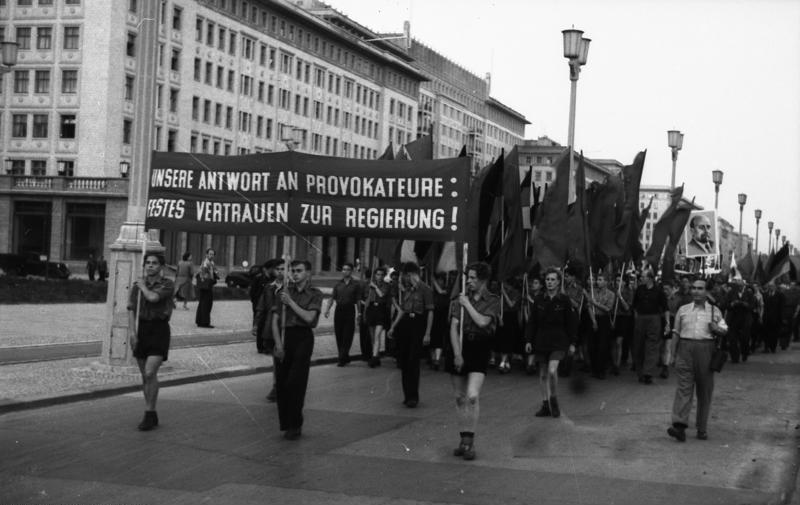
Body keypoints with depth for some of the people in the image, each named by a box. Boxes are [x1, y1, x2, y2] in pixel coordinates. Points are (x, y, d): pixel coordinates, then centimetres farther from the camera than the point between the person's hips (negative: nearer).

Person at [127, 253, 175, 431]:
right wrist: (131, 331, -11)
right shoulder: (137, 286, 8)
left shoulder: (168, 285, -5)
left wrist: (143, 286, -3)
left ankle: (148, 414, -8)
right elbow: (131, 310, 1)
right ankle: (152, 414, 19)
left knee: (150, 373, -16)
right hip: (141, 329, 4)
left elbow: (153, 297, -22)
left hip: (159, 329, -4)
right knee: (145, 375, 9)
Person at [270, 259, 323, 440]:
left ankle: (294, 425, 1)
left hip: (303, 338, -3)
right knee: (281, 383, 2)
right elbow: (275, 319, 7)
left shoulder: (315, 294, 4)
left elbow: (309, 317, -11)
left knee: (295, 383, -8)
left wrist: (290, 302, -10)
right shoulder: (285, 292, 12)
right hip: (284, 337, 3)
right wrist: (278, 343, -4)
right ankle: (286, 423, 14)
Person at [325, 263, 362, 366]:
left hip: (350, 311, -3)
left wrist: (358, 313, -6)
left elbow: (358, 300, 1)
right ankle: (345, 357, 18)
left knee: (347, 336, -6)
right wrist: (328, 309, -3)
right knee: (339, 335, 6)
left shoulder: (356, 285, 3)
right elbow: (332, 298, 9)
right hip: (339, 310, 4)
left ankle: (342, 358, -5)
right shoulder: (338, 284, 11)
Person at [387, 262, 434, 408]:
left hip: (417, 324, -7)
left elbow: (430, 312, -9)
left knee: (413, 361, -9)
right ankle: (407, 395, 16)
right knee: (403, 361, 7)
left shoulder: (425, 289, -6)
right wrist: (393, 327, 17)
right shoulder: (406, 290, 15)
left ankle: (413, 397, -5)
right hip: (404, 323, 7)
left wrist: (427, 333, -14)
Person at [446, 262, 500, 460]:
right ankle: (463, 440, 16)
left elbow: (482, 322, -16)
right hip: (458, 348, 3)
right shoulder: (460, 300, 7)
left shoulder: (493, 301, 1)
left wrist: (467, 304, -7)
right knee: (459, 398, 6)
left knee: (472, 396, -18)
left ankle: (469, 442, -12)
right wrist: (457, 354, -11)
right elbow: (454, 328, -1)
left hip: (479, 349, -3)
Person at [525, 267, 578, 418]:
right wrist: (528, 340, 2)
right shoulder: (539, 300, 4)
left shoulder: (565, 300, -2)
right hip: (541, 341, 3)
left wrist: (572, 343, -1)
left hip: (558, 341, -3)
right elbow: (532, 322, 7)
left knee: (552, 370, -19)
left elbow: (572, 323, 2)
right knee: (543, 374, 7)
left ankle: (554, 400, 2)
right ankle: (545, 405, 16)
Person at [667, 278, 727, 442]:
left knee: (705, 390, 3)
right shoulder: (683, 310, 14)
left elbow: (724, 329, 13)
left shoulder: (715, 311, 12)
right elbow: (676, 333, 14)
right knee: (684, 387, -11)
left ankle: (702, 428, 12)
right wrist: (673, 354, 9)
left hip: (706, 350, 0)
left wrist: (717, 329, -10)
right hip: (685, 349, 0)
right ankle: (679, 425, -22)